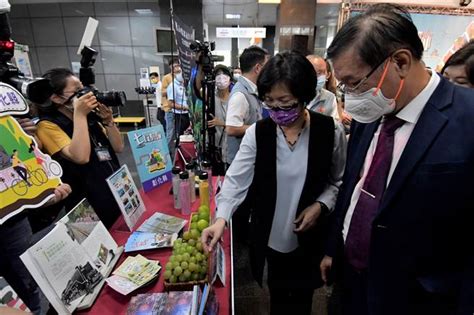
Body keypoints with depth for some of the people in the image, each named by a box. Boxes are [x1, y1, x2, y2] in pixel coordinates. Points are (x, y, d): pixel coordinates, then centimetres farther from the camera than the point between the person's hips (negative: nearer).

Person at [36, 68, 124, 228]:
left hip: (118, 194, 6)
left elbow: (118, 147, 5)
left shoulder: (90, 116, 6)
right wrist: (79, 114, -23)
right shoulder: (48, 125, -12)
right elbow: (81, 157, -28)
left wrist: (108, 121, -8)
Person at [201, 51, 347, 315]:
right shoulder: (257, 133, -14)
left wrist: (321, 205, -16)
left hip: (310, 236, 0)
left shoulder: (330, 132, -13)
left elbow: (340, 181, -1)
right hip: (271, 234, 1)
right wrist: (221, 218, -30)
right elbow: (236, 180, -17)